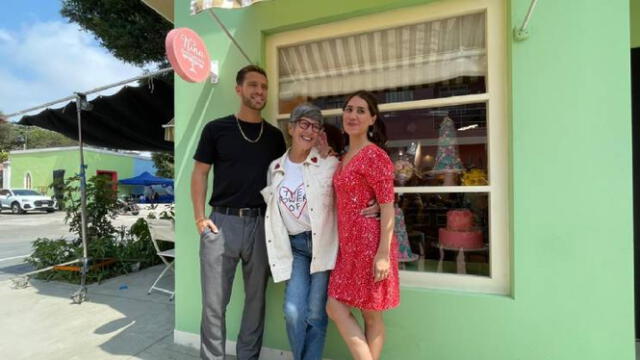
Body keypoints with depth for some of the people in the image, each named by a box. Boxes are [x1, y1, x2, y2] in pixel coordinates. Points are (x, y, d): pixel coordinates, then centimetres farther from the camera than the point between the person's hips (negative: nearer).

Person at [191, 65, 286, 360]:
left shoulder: (275, 136, 9)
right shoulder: (216, 129, 3)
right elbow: (199, 173, 4)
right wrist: (200, 218, -4)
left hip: (261, 223, 2)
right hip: (221, 222, -2)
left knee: (256, 299, 13)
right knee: (214, 302, 7)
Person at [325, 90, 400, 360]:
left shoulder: (375, 155, -12)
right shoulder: (345, 157, 13)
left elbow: (387, 207, -16)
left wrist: (384, 254, -19)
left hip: (371, 244, -8)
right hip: (348, 245, 9)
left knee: (371, 315, 7)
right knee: (335, 308, 13)